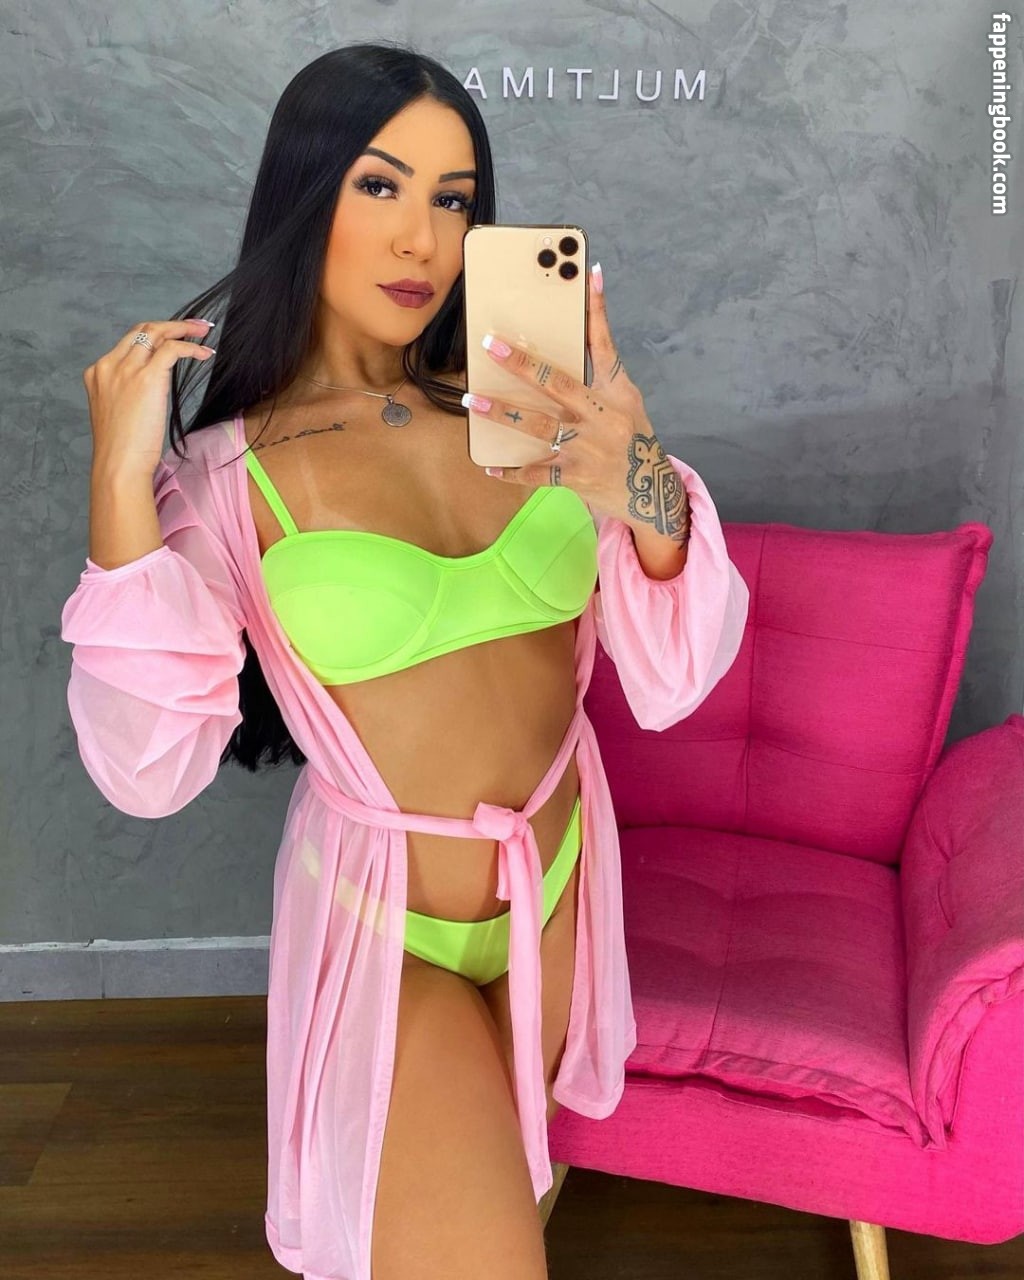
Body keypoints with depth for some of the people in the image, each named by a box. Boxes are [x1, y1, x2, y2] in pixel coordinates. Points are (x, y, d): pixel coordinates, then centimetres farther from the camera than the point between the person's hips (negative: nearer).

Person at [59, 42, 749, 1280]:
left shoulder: (525, 414, -8)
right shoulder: (227, 472, -13)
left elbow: (669, 684, -14)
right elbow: (151, 769, -21)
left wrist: (648, 493, -34)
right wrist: (119, 483, -27)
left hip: (560, 892, 4)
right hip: (385, 927, -3)